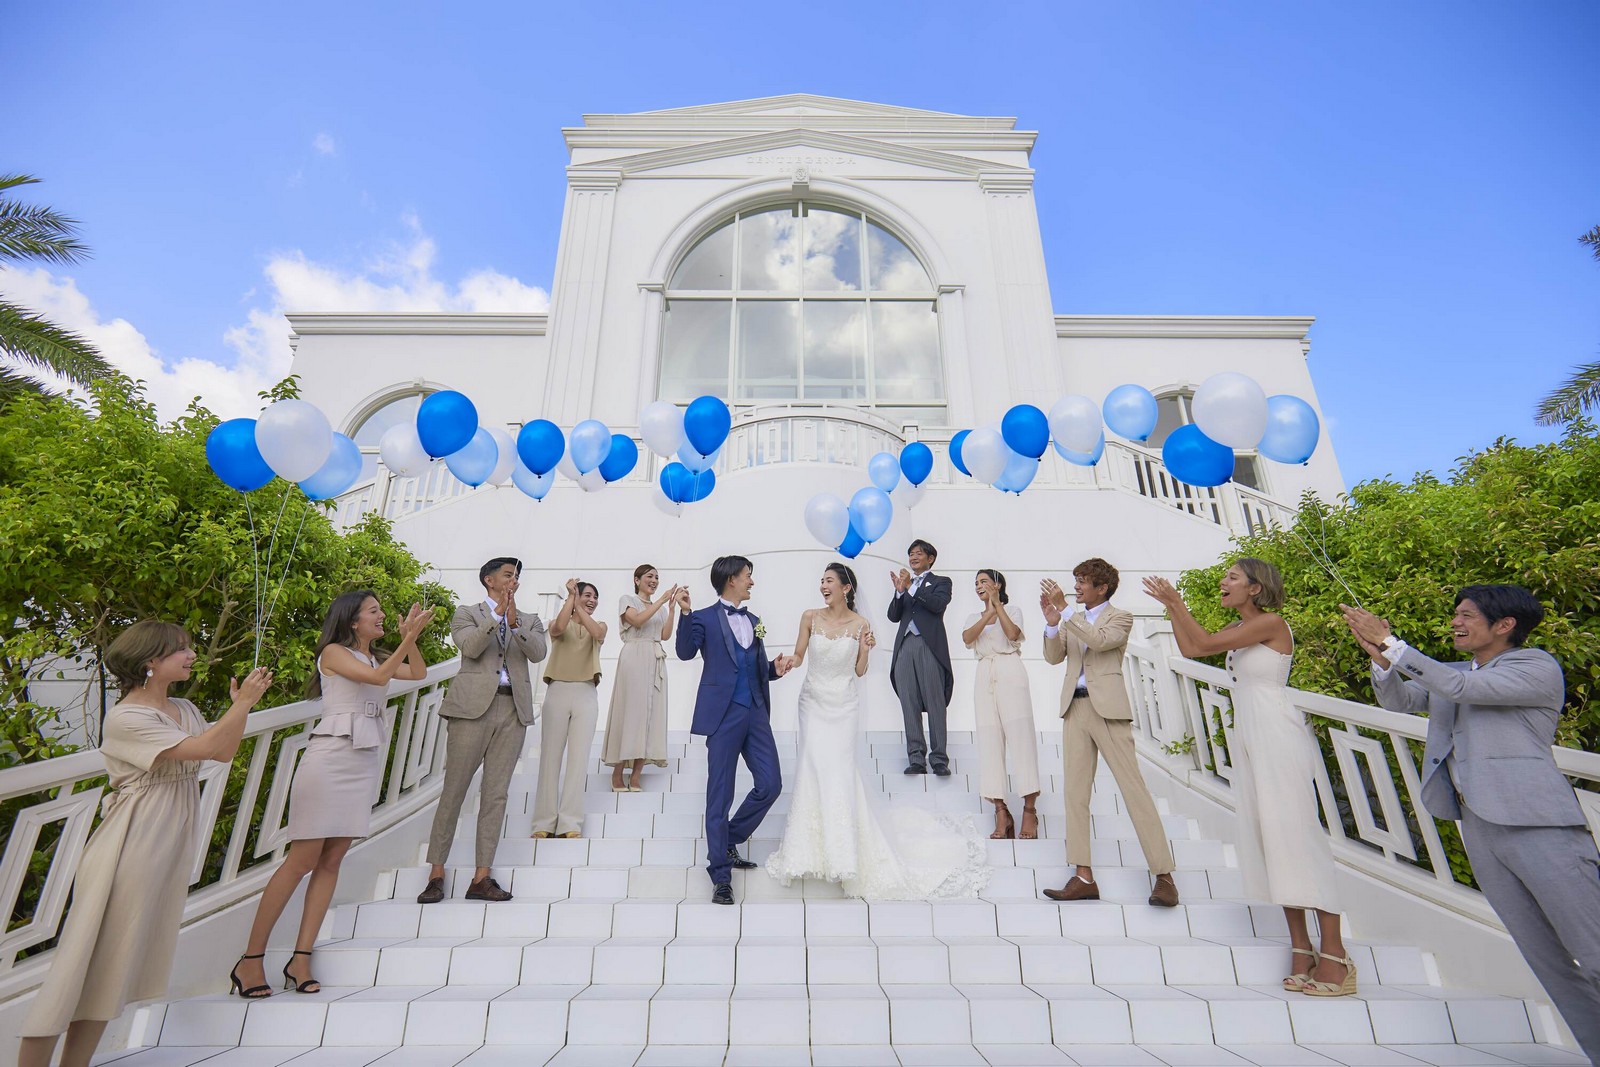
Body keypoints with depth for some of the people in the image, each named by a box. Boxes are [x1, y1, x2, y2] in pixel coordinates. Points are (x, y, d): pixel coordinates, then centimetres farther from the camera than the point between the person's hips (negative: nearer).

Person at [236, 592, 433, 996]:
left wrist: (410, 637, -4)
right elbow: (378, 676, -16)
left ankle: (300, 959, 11)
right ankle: (250, 959, 9)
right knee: (302, 860, -4)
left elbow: (419, 673, 7)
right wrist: (409, 636, -18)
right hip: (330, 761, -6)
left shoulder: (377, 656, 16)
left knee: (331, 861, 5)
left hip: (365, 764, 6)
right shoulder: (334, 652, -2)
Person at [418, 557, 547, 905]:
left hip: (513, 709, 3)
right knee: (454, 788, 2)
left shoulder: (529, 620, 17)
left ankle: (481, 877, 10)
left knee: (496, 793, 4)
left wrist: (514, 622, -13)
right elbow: (470, 647, -10)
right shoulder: (467, 613, 9)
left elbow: (539, 652, -2)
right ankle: (436, 872, 16)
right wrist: (497, 614, -14)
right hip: (473, 706, -2)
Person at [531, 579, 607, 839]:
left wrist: (579, 607, -6)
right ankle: (544, 823, 6)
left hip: (586, 694, 1)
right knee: (550, 756, 0)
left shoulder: (600, 625, 16)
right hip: (558, 692, -1)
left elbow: (597, 634, -8)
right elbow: (558, 628, -13)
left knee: (579, 758, -4)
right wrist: (571, 597, -7)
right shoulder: (558, 623, 12)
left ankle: (570, 824, -2)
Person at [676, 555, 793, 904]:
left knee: (771, 785, 4)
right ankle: (720, 875, 16)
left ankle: (729, 841, 27)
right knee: (720, 795, 2)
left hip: (756, 714, 6)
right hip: (724, 715, -6)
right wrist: (685, 613, -29)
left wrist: (776, 669, 0)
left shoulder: (754, 621, 17)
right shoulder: (705, 618, -2)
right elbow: (685, 652, -18)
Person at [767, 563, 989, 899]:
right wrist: (789, 662, -20)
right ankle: (815, 845, 18)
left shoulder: (860, 624, -4)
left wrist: (865, 649, -16)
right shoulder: (811, 617, -3)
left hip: (843, 706, -1)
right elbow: (798, 656, 1)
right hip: (814, 702, 1)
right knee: (814, 767, -3)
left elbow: (859, 671, 2)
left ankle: (844, 849, 19)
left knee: (838, 769, -1)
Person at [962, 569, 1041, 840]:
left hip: (1010, 673, -3)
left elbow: (1012, 634, -8)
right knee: (989, 740, -5)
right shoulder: (973, 617, 21)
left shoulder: (1012, 609, 13)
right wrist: (988, 613, -11)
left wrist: (998, 604, -8)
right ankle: (1001, 812, -4)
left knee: (1019, 734, -10)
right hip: (984, 677, 3)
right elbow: (967, 638, -2)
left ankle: (1029, 810, -7)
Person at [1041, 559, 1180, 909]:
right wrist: (1052, 620, -7)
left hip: (1108, 708, -5)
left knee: (1134, 788, -3)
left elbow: (1100, 640, -18)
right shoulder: (1073, 620, 18)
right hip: (1075, 708, 5)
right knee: (1075, 791, 3)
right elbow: (1053, 656, 7)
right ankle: (1084, 876, 8)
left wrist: (1064, 609, -19)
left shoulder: (1120, 617, 3)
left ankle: (1163, 875, 8)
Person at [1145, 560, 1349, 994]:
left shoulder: (1271, 623, -10)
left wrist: (1176, 602, -7)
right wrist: (1171, 607, 10)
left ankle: (1334, 954, 5)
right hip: (1247, 738, 8)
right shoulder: (1238, 628, 14)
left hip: (1277, 736, -8)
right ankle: (1301, 949, 16)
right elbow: (1189, 648, 13)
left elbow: (1206, 643, -16)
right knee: (1269, 839, 8)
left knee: (1295, 835, -5)